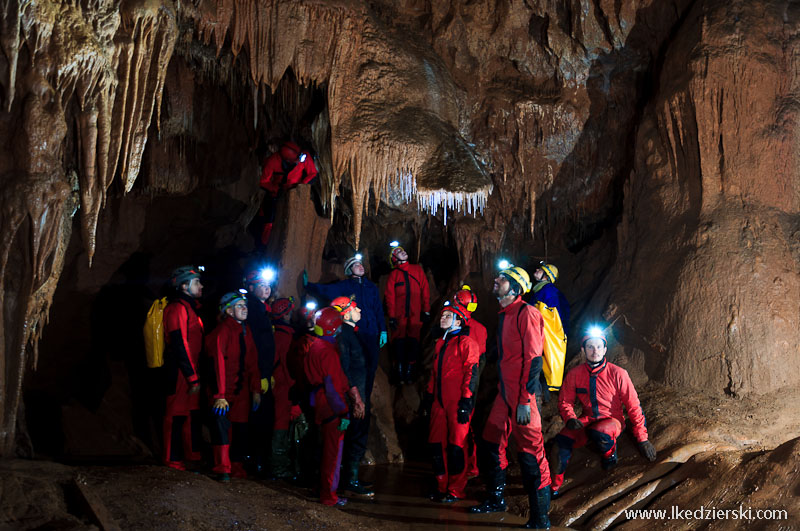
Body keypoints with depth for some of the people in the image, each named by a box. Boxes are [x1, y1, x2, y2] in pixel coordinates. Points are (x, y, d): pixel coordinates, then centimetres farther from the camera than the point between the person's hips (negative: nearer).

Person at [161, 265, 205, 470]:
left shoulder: (189, 307, 18)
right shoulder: (178, 308, -13)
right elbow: (179, 345, -20)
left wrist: (196, 374, 19)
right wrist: (192, 378, -21)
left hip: (191, 370, 9)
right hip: (181, 372, -9)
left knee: (193, 413, 14)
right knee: (177, 414, -2)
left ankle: (193, 454, 23)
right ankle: (173, 459, 5)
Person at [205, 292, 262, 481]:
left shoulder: (246, 330, 10)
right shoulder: (222, 331, -12)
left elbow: (252, 361, 11)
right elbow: (217, 363, -16)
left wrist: (256, 389, 5)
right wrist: (219, 395, -20)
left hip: (241, 388, 6)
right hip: (224, 389, -6)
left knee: (240, 428, 6)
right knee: (222, 423, -11)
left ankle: (237, 468, 16)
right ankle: (223, 469, -2)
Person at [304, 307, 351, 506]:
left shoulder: (314, 347, 10)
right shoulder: (328, 351, -20)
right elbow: (333, 386, -23)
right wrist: (343, 413, -20)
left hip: (321, 406, 10)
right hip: (332, 409, -10)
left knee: (328, 450, 20)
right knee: (333, 452, 0)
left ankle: (325, 490, 30)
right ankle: (329, 496, 7)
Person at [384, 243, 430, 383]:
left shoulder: (417, 269, 11)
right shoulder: (394, 274, 6)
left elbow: (425, 290, 9)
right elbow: (389, 296, 2)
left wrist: (426, 309, 3)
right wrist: (391, 316, -5)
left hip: (415, 314, 1)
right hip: (399, 314, -1)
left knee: (413, 341, -2)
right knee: (399, 340, -2)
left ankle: (410, 369, 6)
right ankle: (400, 369, 7)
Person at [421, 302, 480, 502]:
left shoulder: (466, 342, -7)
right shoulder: (440, 343, 19)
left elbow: (471, 372, -12)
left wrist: (466, 401, -17)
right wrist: (429, 394, 22)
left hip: (458, 403, -8)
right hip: (440, 402, 8)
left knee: (456, 445, -3)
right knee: (436, 443, 6)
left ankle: (456, 491, 6)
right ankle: (442, 486, 17)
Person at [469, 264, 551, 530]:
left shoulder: (526, 313, -11)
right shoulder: (503, 316, 16)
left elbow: (533, 359, -16)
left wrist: (525, 400, -20)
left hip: (522, 395, -9)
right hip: (504, 393, 9)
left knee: (530, 453, -5)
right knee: (491, 445, 15)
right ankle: (496, 500, 32)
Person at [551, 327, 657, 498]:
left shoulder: (617, 374, -12)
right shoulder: (574, 375, -4)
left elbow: (633, 406, -7)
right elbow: (565, 401, 5)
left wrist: (642, 439, -5)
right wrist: (570, 418, -17)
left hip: (612, 421, -2)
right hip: (587, 420, 2)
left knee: (599, 434, -37)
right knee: (562, 440, -26)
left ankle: (610, 452, 0)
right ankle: (554, 485, -10)